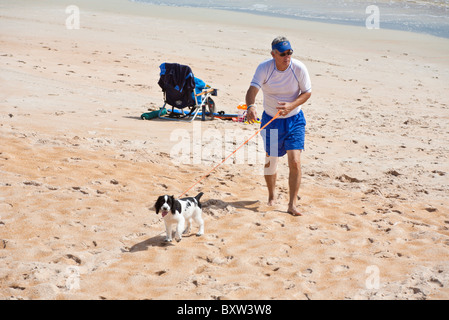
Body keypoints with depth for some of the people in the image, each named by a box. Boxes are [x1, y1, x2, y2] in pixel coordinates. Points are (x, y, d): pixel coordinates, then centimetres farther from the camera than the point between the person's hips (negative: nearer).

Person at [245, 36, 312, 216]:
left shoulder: (299, 68, -15)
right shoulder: (264, 68, -17)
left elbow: (307, 93, -5)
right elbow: (252, 89, -30)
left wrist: (291, 105, -24)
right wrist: (251, 106, -52)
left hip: (294, 120, 0)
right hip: (271, 120, 0)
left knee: (295, 161, -13)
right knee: (270, 160, 10)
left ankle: (292, 204, -4)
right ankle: (272, 196, 37)